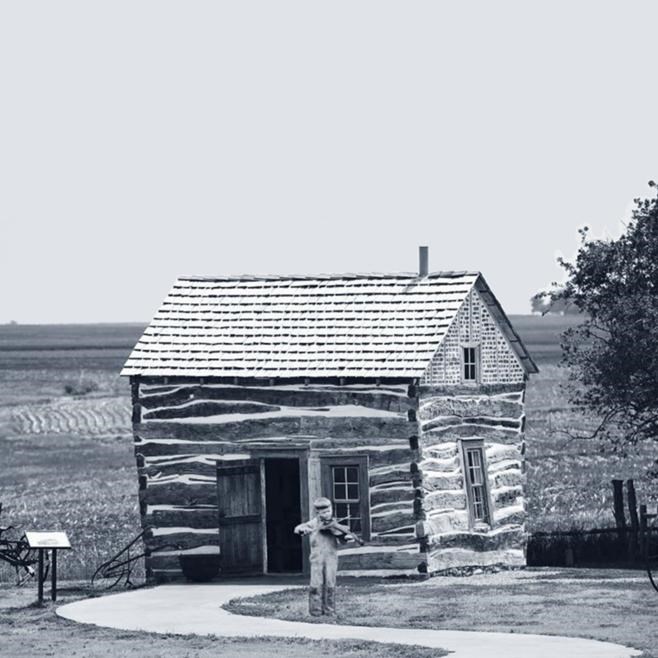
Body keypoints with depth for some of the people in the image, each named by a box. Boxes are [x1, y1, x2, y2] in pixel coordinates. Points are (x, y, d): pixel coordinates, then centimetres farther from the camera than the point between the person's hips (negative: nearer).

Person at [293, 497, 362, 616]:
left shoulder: (334, 525, 7)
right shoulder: (314, 524, 7)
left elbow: (341, 540, 4)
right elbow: (298, 529, 0)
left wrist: (345, 537, -18)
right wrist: (303, 529, -22)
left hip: (331, 556, 0)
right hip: (317, 557, 0)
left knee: (330, 583, -4)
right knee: (316, 584, -7)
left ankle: (329, 610, 4)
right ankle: (316, 610, 0)